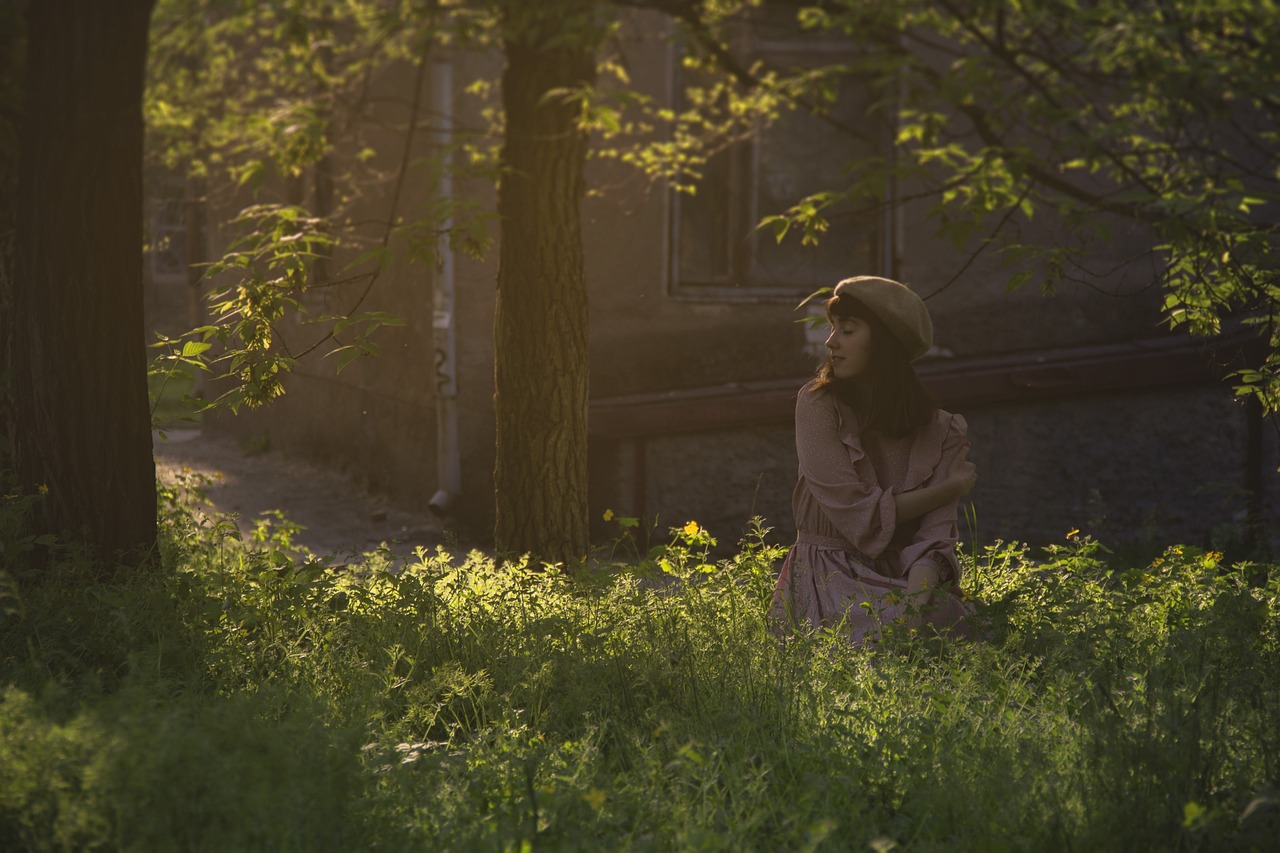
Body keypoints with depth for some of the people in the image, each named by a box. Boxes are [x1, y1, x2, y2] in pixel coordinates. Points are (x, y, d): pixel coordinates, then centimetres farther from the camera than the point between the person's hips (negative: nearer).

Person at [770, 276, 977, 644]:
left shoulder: (940, 431, 1)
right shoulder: (817, 404, -6)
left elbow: (934, 535, -9)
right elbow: (857, 516, -13)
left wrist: (917, 596, -31)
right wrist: (953, 487, -5)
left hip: (902, 573, 3)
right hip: (832, 578, -3)